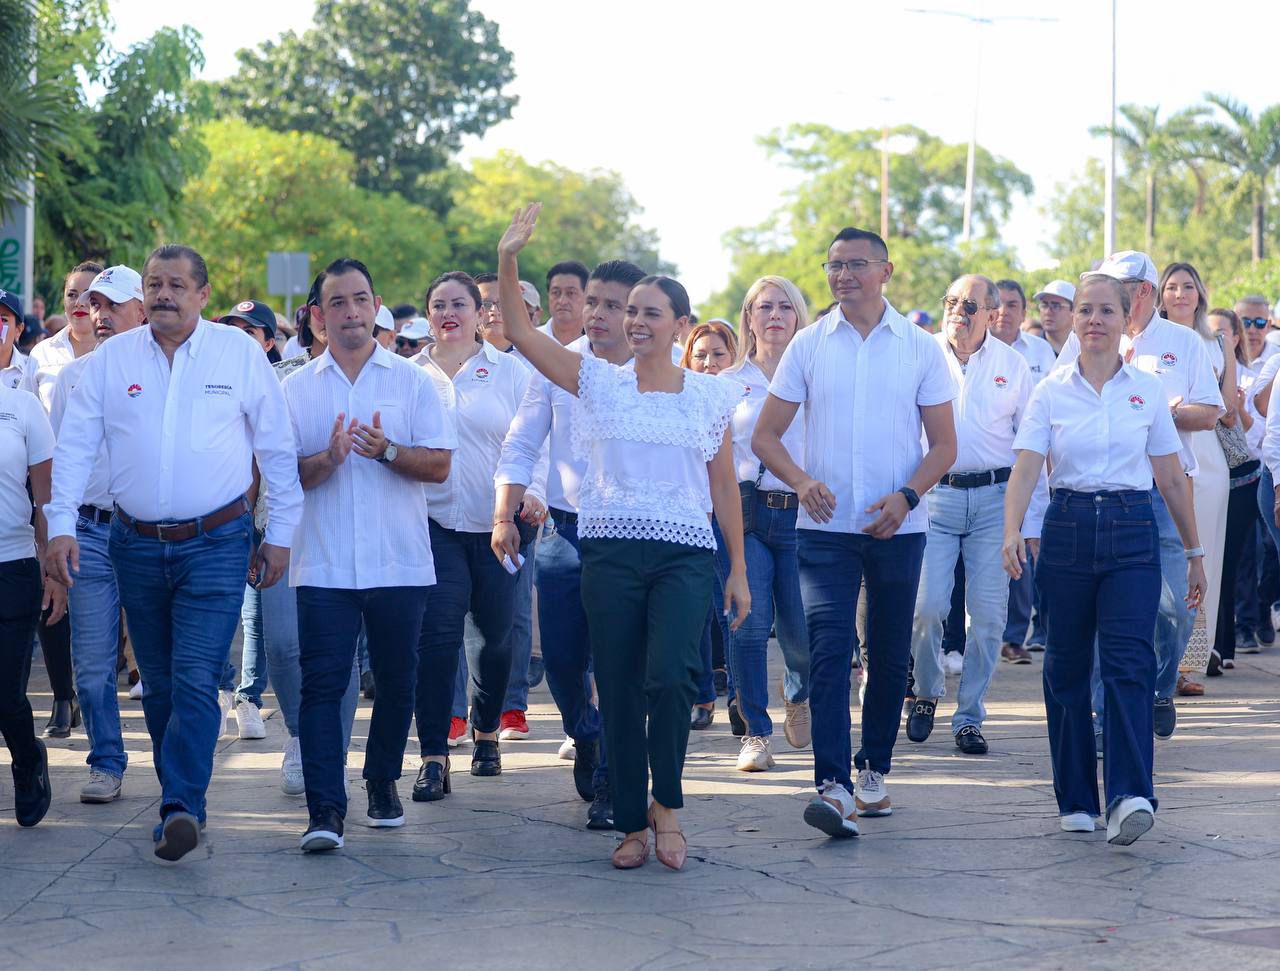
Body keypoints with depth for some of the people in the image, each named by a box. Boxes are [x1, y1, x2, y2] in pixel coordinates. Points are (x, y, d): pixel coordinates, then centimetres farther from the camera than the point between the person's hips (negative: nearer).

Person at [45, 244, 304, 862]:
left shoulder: (240, 353, 0)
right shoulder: (110, 358, 4)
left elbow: (277, 447, 5)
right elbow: (75, 445, 4)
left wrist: (280, 534, 4)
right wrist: (61, 525, -8)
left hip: (216, 543, -3)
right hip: (137, 544, 3)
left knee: (195, 679, -15)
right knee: (158, 684, 10)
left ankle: (180, 807, -19)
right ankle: (182, 801, 23)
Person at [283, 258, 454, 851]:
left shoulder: (411, 381, 6)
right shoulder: (297, 388, 8)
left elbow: (440, 465, 0)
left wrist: (387, 451, -17)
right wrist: (327, 458, -16)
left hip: (399, 562, 1)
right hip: (323, 564, 0)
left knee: (396, 681, 8)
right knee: (322, 681, -8)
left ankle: (383, 783, 28)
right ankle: (325, 809, -11)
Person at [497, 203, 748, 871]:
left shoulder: (710, 397, 8)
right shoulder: (598, 382, 7)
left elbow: (724, 488, 11)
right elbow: (522, 335, 0)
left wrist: (739, 570, 9)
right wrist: (508, 264, -13)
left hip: (685, 553, -1)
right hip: (611, 551, 1)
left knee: (670, 677, -19)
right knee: (619, 691, 2)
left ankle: (666, 803, 1)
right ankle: (633, 824, 14)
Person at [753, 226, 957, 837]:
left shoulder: (920, 348, 4)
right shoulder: (808, 346, 5)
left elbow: (944, 445, 4)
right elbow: (765, 434, 5)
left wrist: (907, 495, -14)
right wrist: (800, 481, -14)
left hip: (897, 528, 1)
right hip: (826, 526, -1)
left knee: (890, 655, 9)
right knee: (829, 648, -14)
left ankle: (874, 769, 26)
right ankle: (834, 786, -20)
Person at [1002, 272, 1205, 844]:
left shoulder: (1148, 390, 5)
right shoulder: (1051, 391, 3)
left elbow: (1172, 479, 11)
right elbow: (1026, 469, -6)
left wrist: (1194, 552, 14)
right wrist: (1012, 532, -23)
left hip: (1132, 533, -1)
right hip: (1068, 531, 1)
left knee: (1128, 661, -14)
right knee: (1066, 665, 4)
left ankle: (1131, 796, -22)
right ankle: (1077, 800, 14)